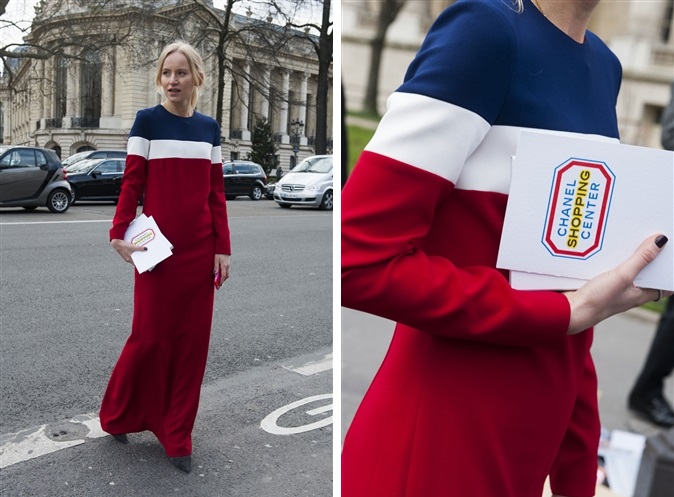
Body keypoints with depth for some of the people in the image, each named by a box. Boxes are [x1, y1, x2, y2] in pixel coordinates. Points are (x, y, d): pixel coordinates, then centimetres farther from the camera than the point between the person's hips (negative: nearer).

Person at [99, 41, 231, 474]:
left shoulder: (209, 127, 9)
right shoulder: (147, 121, -1)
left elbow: (217, 192, 7)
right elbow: (132, 182, -4)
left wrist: (223, 248, 2)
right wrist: (119, 232, -15)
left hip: (200, 251, 4)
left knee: (192, 341, 6)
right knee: (150, 337, 2)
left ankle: (177, 437, 20)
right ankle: (117, 415, 29)